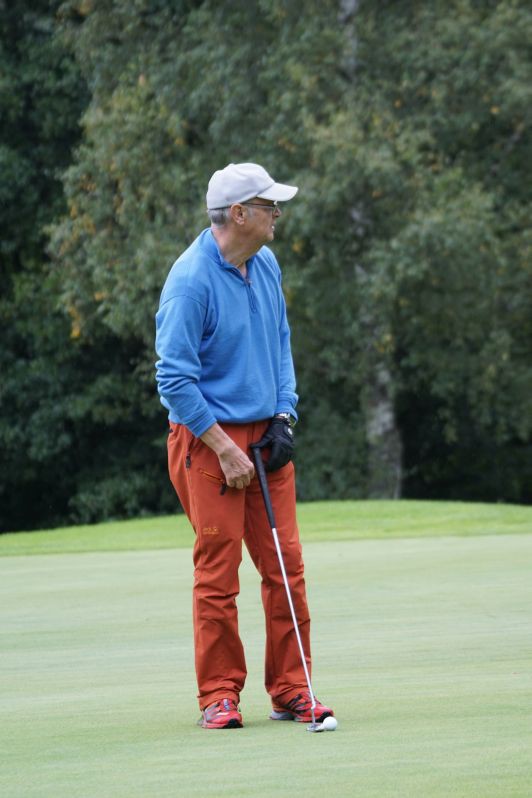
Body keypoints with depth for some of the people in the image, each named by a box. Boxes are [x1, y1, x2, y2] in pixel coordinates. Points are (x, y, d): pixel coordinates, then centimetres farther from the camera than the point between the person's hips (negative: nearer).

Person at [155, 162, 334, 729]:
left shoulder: (266, 265, 7)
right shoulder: (190, 281, -16)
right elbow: (175, 380, -16)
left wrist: (284, 417, 5)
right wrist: (225, 448, -16)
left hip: (265, 435, 7)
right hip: (207, 439, -7)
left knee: (286, 565, 3)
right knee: (217, 571, -3)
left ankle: (290, 690, 11)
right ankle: (219, 696, 6)